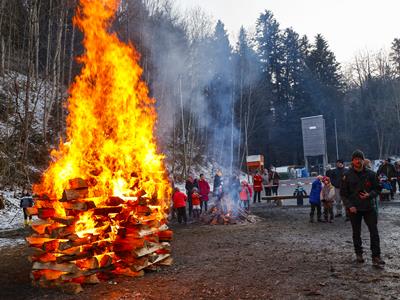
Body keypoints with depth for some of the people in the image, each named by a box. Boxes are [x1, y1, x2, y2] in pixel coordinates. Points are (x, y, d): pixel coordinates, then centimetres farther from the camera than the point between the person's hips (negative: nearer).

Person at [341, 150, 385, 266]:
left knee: (374, 232, -4)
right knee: (356, 233, 11)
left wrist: (369, 195, -14)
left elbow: (377, 189, 6)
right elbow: (343, 193, 0)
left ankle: (376, 257, 1)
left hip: (369, 207, 0)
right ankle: (359, 254, 26)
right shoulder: (347, 175, -3)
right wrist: (349, 206, -11)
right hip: (354, 209, 0)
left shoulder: (371, 174, -1)